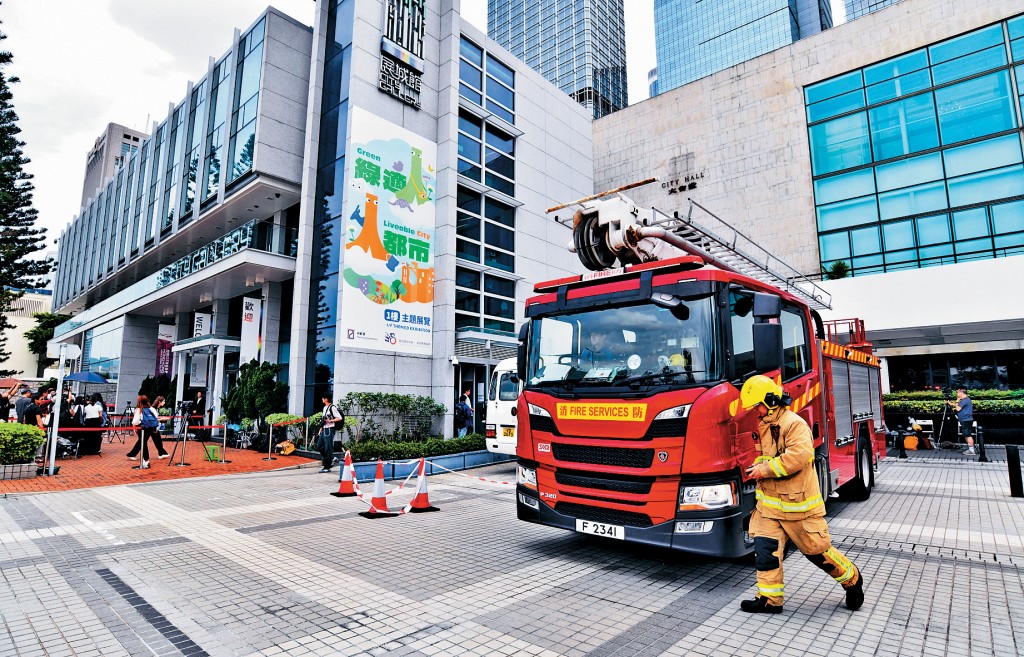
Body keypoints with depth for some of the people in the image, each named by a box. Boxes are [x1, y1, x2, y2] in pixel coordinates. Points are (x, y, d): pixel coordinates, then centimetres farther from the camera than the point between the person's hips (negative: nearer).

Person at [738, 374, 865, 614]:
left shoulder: (794, 423, -18)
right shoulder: (765, 425, 10)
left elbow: (799, 455, -31)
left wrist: (765, 469, -25)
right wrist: (758, 465, 7)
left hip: (798, 504, -7)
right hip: (769, 502, 7)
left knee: (817, 549, 9)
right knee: (764, 547, 2)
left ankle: (852, 579, 36)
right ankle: (769, 599, 12)